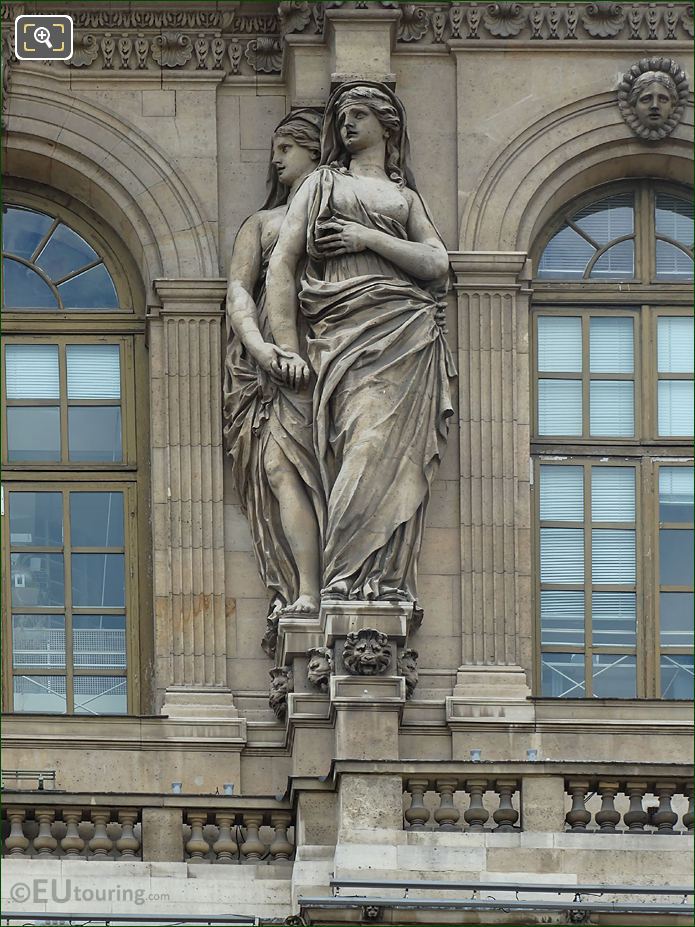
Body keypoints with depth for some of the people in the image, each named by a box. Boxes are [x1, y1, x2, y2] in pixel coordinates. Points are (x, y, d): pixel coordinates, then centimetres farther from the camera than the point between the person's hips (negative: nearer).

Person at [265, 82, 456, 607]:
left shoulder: (406, 198, 25)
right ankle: (344, 582, -27)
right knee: (366, 449, -20)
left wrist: (369, 238, -3)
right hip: (343, 332, -1)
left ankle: (390, 584, -18)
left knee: (398, 455, -13)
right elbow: (281, 267, 12)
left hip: (407, 332, 2)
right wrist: (288, 350, 0)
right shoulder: (322, 184, 23)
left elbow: (437, 263, 8)